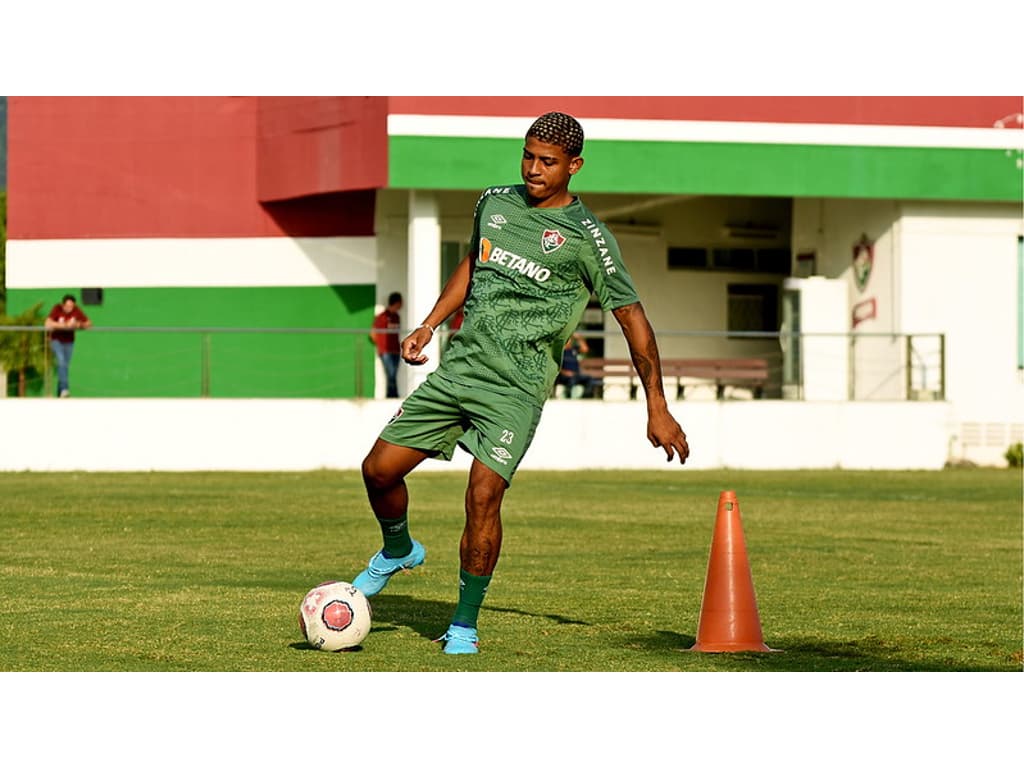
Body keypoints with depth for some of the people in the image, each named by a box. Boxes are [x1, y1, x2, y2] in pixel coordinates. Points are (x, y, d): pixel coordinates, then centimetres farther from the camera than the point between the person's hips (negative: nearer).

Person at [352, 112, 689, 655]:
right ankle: (398, 551, 31)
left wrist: (657, 407, -5)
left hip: (517, 386, -5)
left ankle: (465, 624, -3)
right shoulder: (494, 203, 10)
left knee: (483, 495, -19)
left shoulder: (586, 237, -5)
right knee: (379, 468, -1)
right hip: (457, 367, 5)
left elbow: (631, 315, -2)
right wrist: (428, 325, 19)